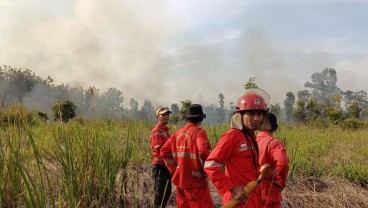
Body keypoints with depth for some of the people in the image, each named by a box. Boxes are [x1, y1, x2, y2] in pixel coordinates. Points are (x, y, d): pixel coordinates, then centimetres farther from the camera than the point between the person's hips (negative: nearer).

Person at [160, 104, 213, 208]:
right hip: (195, 181, -7)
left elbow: (164, 151, 8)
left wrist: (174, 169, 11)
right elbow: (203, 153, -26)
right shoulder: (199, 132, -12)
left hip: (180, 179, 7)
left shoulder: (178, 133, 6)